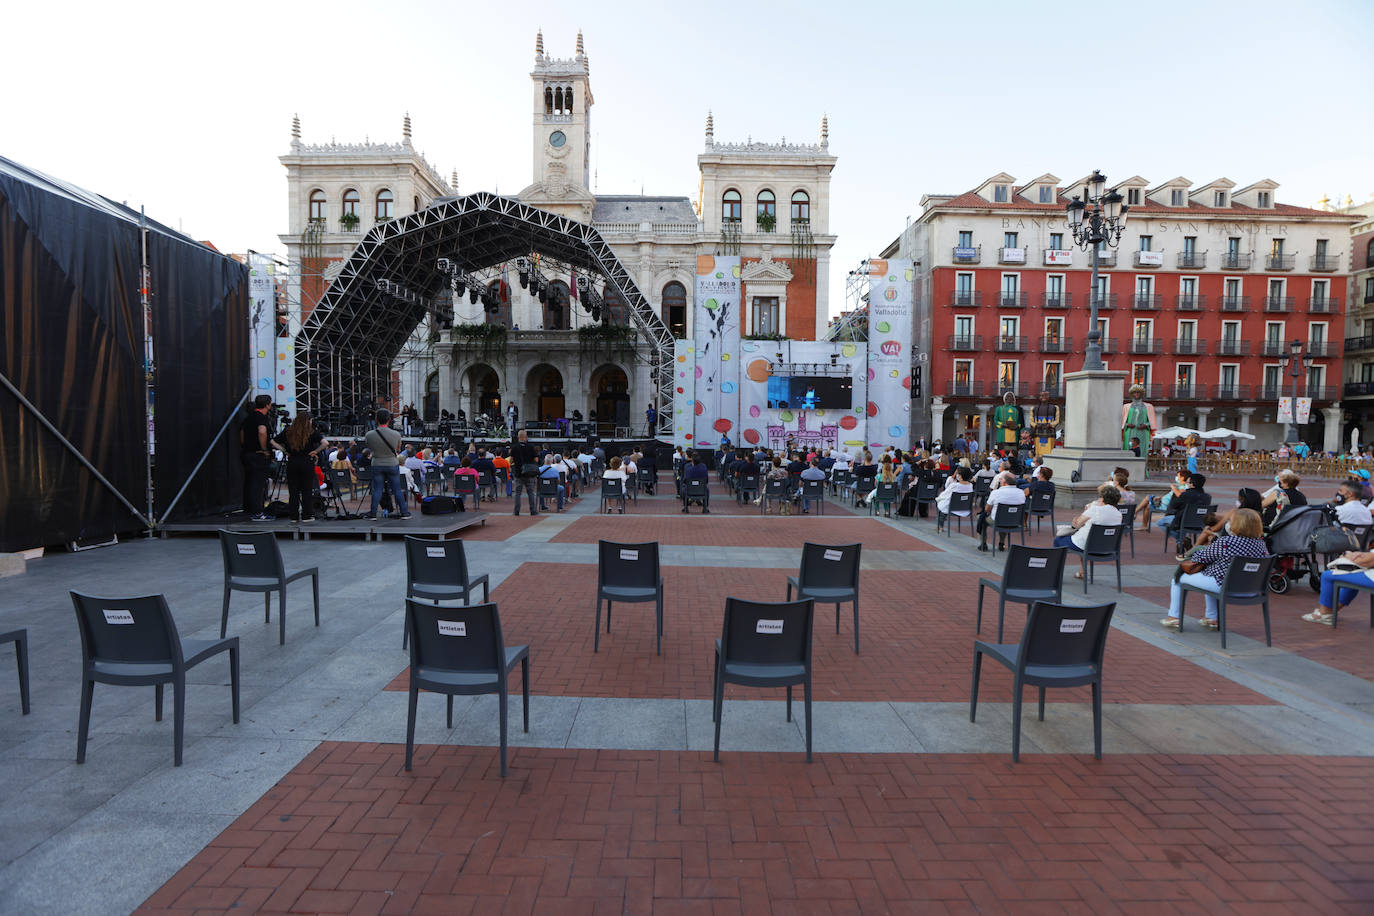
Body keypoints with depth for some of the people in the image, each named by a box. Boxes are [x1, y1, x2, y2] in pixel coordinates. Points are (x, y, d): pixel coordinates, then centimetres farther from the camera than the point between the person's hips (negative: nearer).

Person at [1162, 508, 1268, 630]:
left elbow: (1200, 557, -12)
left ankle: (1174, 617, 22)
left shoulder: (1225, 543, -23)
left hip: (1222, 585, -8)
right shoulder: (1260, 544, -4)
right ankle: (1212, 618, 40)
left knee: (1178, 577, 12)